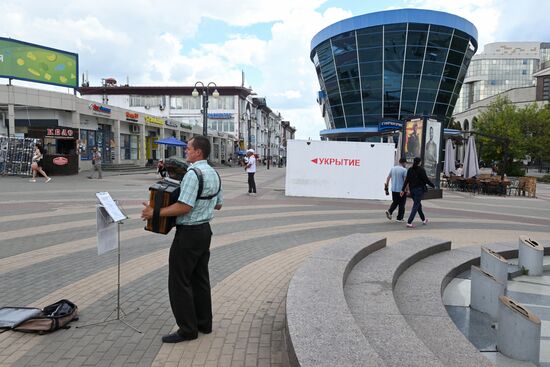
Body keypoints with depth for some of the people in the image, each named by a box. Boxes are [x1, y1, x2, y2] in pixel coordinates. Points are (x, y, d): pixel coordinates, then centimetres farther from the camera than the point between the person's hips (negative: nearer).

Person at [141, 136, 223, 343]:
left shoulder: (193, 174, -20)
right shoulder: (214, 174, 9)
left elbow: (184, 207, -25)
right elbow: (218, 204, 16)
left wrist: (155, 213, -18)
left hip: (189, 233, -9)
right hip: (205, 230, 10)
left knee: (179, 281, 1)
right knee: (200, 278, 17)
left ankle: (187, 329, 9)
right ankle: (204, 323, 27)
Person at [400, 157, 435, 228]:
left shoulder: (410, 170, 4)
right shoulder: (421, 170, -11)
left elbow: (406, 180, 2)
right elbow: (426, 179, -9)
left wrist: (403, 190, 3)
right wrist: (433, 186, 4)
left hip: (412, 190, 6)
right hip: (419, 189, -6)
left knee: (418, 204, 20)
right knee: (416, 206, -3)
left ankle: (423, 219, 36)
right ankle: (409, 222, -11)